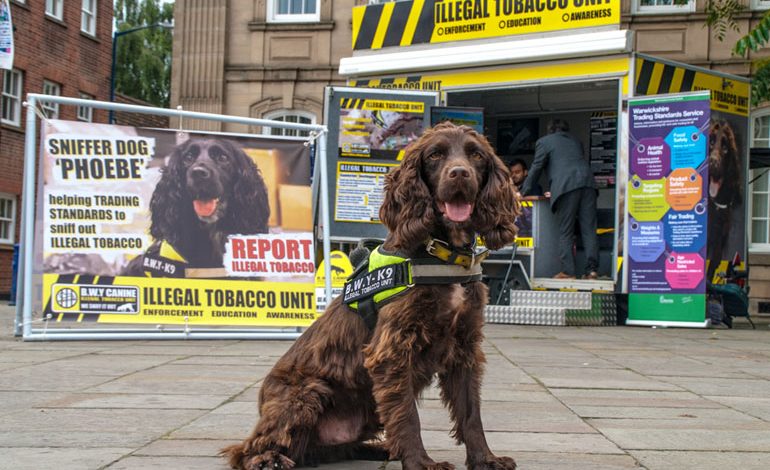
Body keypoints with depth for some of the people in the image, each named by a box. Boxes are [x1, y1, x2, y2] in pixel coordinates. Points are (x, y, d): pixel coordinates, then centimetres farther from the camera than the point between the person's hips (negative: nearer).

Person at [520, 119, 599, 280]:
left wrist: (524, 191, 18)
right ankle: (592, 269, -4)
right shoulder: (575, 141, 31)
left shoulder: (544, 141, 16)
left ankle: (568, 271, -6)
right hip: (587, 182, 4)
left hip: (565, 187, -4)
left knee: (566, 232, -2)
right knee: (589, 229, 1)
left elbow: (536, 168, 11)